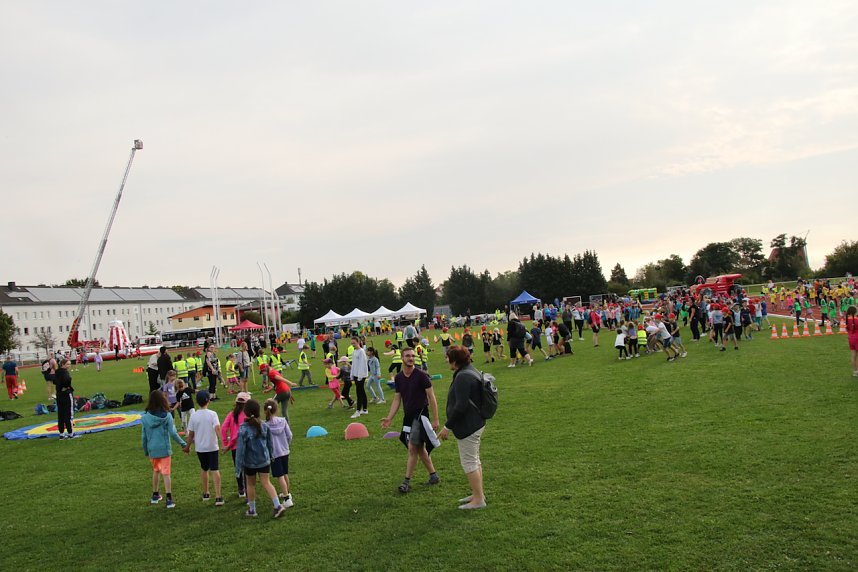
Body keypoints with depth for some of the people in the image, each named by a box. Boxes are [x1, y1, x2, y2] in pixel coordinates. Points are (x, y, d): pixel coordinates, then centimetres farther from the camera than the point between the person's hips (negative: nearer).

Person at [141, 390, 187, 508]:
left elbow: (144, 436, 3)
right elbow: (173, 433, -13)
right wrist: (183, 444, -2)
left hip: (152, 449, 3)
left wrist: (146, 451, 16)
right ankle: (169, 499, -2)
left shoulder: (145, 417, -4)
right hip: (164, 449, -3)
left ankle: (155, 495, 32)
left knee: (156, 471, 22)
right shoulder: (167, 416, -11)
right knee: (166, 473, 1)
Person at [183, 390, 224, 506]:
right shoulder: (212, 414, -10)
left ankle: (205, 494, 32)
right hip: (212, 446, -2)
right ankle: (218, 497, -7)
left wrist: (188, 446, 14)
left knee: (204, 469, 19)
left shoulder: (194, 416, -4)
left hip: (200, 447, 3)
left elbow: (190, 434, 1)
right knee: (215, 470, -1)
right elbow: (218, 428, -23)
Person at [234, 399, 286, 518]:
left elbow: (240, 449, -17)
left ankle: (252, 509, 29)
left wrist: (238, 468, -11)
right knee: (266, 483, 8)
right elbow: (270, 444, 6)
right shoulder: (264, 426, -6)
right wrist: (271, 456, 23)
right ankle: (278, 506, -6)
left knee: (251, 485, 17)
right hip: (264, 461, 3)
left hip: (250, 463, -3)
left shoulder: (243, 429, -19)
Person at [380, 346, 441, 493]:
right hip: (408, 416, 6)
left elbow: (431, 397, -10)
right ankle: (433, 476, 25)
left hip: (420, 415, -6)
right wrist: (389, 418, 2)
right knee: (420, 449, 12)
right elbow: (397, 399, 11)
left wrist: (435, 419, -13)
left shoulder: (421, 375, -12)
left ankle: (407, 481, -2)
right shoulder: (398, 378, 6)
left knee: (412, 448, -9)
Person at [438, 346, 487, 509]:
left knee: (469, 462, -2)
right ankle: (478, 494, 29)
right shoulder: (471, 372, 12)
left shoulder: (463, 377, -22)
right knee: (474, 460, 19)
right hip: (476, 423, 11)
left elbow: (460, 406, -26)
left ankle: (478, 499, 5)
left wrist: (447, 427, -19)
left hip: (468, 426, -11)